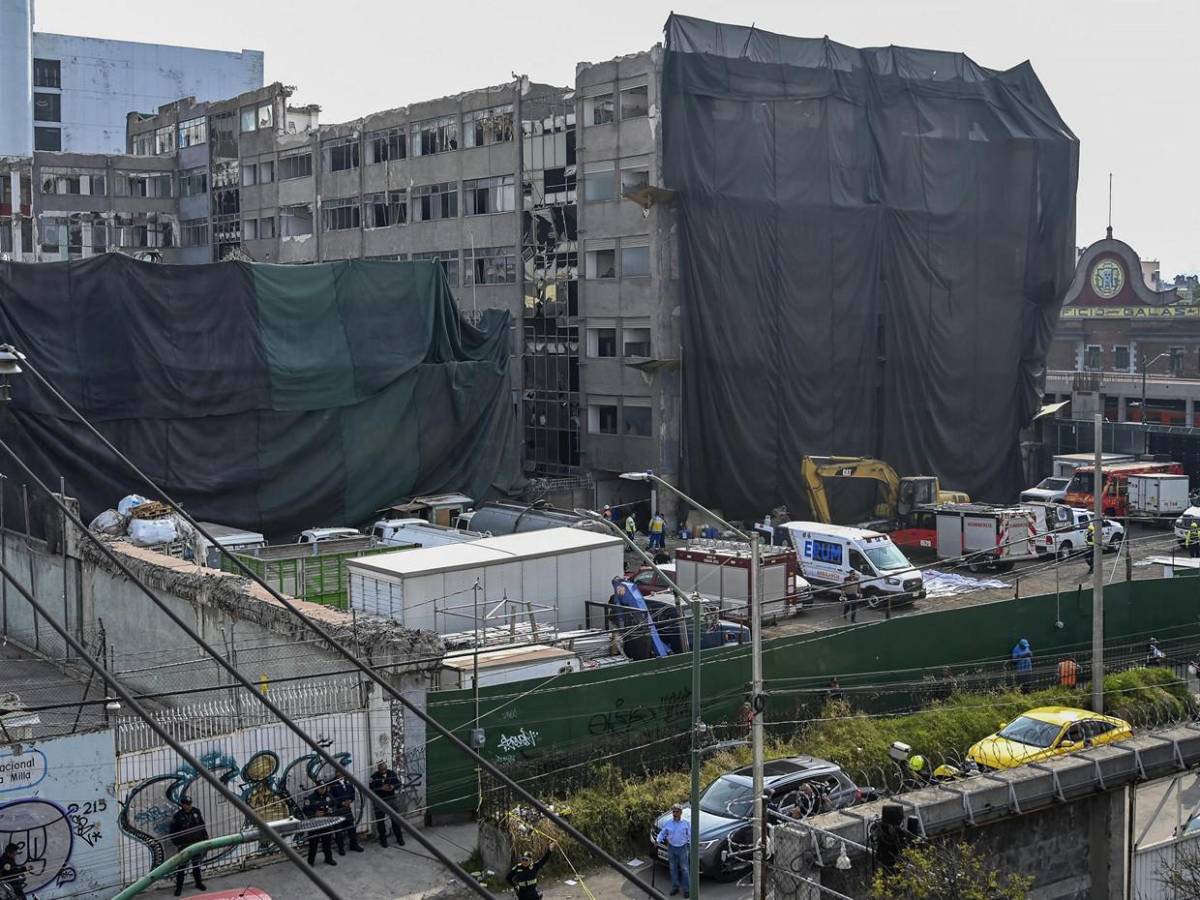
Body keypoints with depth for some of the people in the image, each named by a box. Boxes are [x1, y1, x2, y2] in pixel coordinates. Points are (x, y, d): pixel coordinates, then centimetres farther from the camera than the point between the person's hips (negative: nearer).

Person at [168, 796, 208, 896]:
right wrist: (176, 842, -10)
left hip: (196, 842, 4)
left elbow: (202, 825, 10)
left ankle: (198, 883, 30)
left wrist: (205, 837, 10)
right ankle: (179, 886, 8)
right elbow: (173, 831, -7)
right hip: (184, 844, -4)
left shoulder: (196, 811, -2)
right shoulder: (177, 815, -14)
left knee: (196, 863, 16)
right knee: (182, 865, -3)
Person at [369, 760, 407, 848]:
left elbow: (398, 783, 4)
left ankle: (399, 838, 22)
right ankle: (383, 840, 18)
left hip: (392, 800, 2)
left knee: (396, 819, 8)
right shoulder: (374, 776, -10)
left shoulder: (392, 773, 0)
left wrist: (393, 786, -17)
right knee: (380, 821, 5)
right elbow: (371, 788, -15)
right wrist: (382, 788, -26)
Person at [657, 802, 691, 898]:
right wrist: (658, 841, -8)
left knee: (684, 869, 2)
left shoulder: (686, 823, -7)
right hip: (671, 848, 3)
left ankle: (686, 889, 10)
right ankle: (675, 887, 24)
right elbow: (662, 833, 8)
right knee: (673, 869, 12)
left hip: (682, 848, -3)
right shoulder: (668, 823, -1)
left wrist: (691, 848, -5)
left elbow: (690, 836, -2)